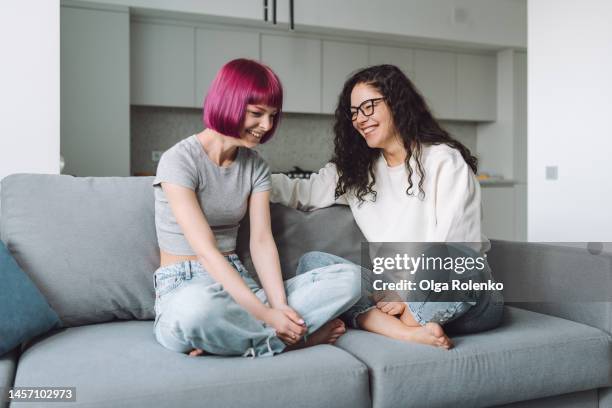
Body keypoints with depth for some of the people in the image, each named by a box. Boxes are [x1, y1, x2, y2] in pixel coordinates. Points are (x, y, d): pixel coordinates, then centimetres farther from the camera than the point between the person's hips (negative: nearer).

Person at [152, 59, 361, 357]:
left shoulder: (255, 166, 9)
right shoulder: (179, 161, -11)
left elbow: (262, 242, -2)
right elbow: (206, 252, -19)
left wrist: (280, 307, -19)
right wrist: (266, 315, -26)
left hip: (236, 282, 6)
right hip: (182, 287, -5)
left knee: (350, 277, -13)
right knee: (197, 306, -44)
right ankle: (301, 335, -17)